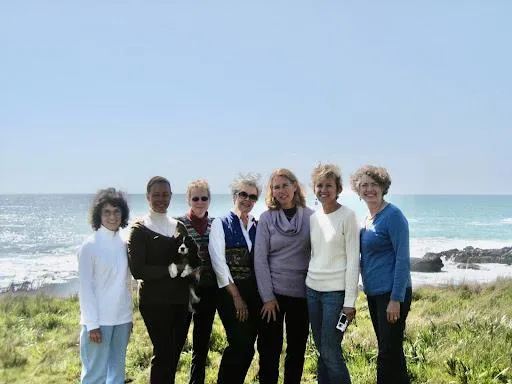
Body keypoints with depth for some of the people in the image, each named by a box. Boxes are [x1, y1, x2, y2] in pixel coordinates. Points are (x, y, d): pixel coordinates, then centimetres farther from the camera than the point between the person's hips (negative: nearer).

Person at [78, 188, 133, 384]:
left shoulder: (124, 245, 6)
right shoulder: (89, 246, -9)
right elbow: (85, 288, -10)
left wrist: (129, 316, 12)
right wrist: (92, 324, -13)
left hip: (122, 319, 6)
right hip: (99, 320, -5)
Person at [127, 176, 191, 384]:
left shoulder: (179, 227, 12)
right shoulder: (140, 229, -4)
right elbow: (137, 270, -13)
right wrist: (170, 270, -18)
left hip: (180, 300, 5)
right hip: (155, 301, -5)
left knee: (174, 352, 11)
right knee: (163, 352, -3)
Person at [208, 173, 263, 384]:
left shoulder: (258, 226, 10)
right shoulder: (221, 224, -2)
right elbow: (219, 263, -8)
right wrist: (237, 297, -10)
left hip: (254, 293, 4)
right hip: (230, 293, -4)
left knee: (247, 346, 6)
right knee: (240, 344, -10)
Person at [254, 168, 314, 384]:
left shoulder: (310, 217, 1)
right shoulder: (267, 218, -2)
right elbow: (260, 259, -5)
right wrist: (267, 296, -9)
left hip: (301, 293, 1)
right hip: (273, 293, -1)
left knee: (297, 348, 10)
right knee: (270, 349, 3)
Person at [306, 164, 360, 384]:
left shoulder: (347, 216, -8)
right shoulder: (314, 217, 9)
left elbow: (353, 260, -10)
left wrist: (349, 301, -13)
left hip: (336, 291, -6)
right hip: (313, 289, 6)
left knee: (330, 351, -5)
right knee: (321, 350, 10)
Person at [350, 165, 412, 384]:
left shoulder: (393, 216, -12)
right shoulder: (366, 218, 11)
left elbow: (403, 259, -16)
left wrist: (396, 299, -19)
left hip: (392, 294, -8)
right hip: (373, 293, 8)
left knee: (389, 354, -3)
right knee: (387, 351, 16)